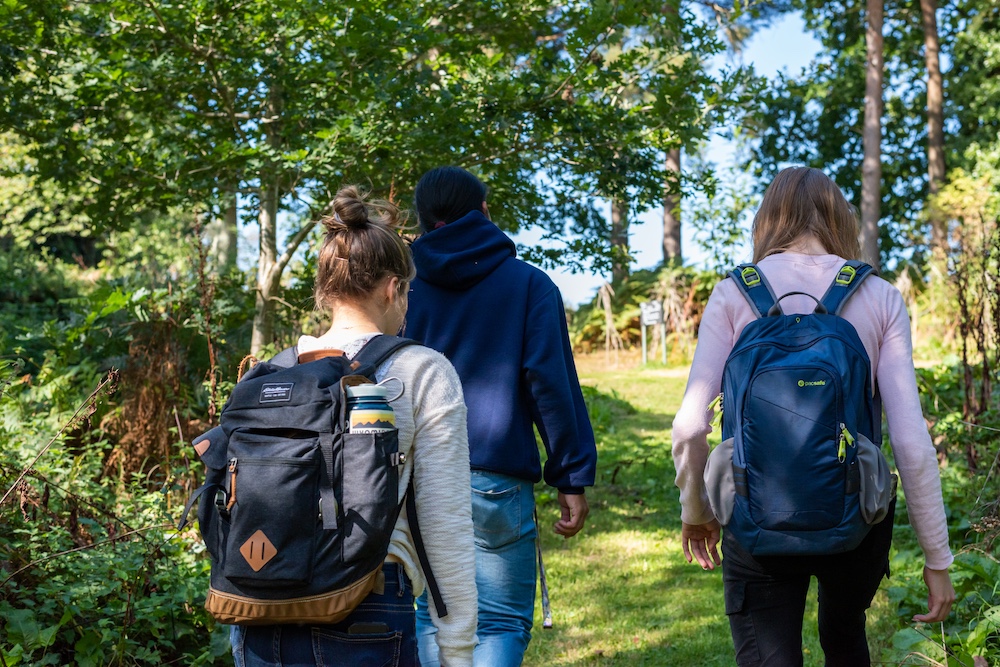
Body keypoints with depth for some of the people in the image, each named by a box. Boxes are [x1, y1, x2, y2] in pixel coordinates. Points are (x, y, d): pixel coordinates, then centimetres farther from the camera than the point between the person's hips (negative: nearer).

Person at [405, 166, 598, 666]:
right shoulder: (528, 283, 3)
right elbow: (551, 382, -4)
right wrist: (571, 478, -2)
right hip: (495, 481, -3)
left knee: (433, 619, 14)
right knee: (501, 624, 4)